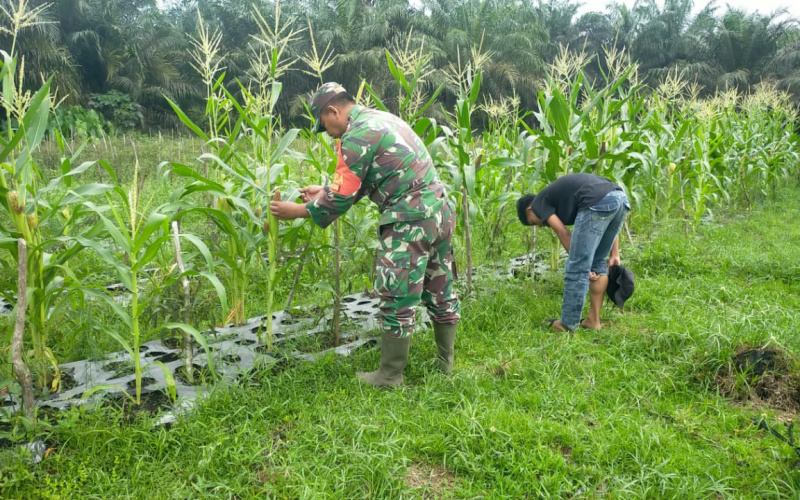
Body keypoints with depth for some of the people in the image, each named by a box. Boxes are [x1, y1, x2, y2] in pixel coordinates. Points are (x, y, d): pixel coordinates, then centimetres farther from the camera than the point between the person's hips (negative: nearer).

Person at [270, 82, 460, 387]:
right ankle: (445, 362, 30)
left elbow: (342, 197, -9)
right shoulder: (382, 119, 19)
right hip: (440, 211, 10)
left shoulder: (356, 136, -11)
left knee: (398, 299, 0)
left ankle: (390, 375, 12)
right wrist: (323, 192, 24)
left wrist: (298, 211, 1)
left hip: (409, 221, -10)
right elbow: (358, 181, 25)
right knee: (440, 290, 17)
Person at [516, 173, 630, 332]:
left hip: (599, 203, -9)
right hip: (621, 199, 9)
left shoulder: (539, 203, 18)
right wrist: (614, 254, 26)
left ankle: (568, 324, 10)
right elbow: (606, 222, 31)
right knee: (598, 263, 19)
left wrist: (581, 266, 9)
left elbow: (563, 233, 6)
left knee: (577, 268, 1)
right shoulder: (560, 193, 37)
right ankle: (593, 320, 23)